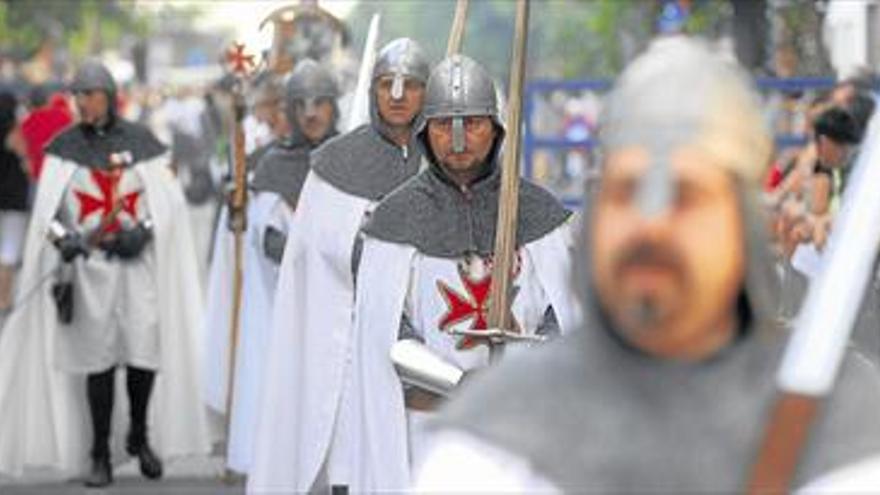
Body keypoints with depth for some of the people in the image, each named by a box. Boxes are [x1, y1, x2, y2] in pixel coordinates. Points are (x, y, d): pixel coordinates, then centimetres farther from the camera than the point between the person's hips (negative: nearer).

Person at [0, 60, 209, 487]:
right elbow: (48, 207, -1)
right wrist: (63, 238, -20)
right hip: (89, 263, 0)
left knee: (146, 350, -6)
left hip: (139, 263, 0)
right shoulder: (65, 147, 5)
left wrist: (142, 232, -13)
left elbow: (168, 201, 4)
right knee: (99, 358, -3)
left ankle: (140, 435, 17)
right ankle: (99, 452, 6)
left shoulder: (142, 143, 5)